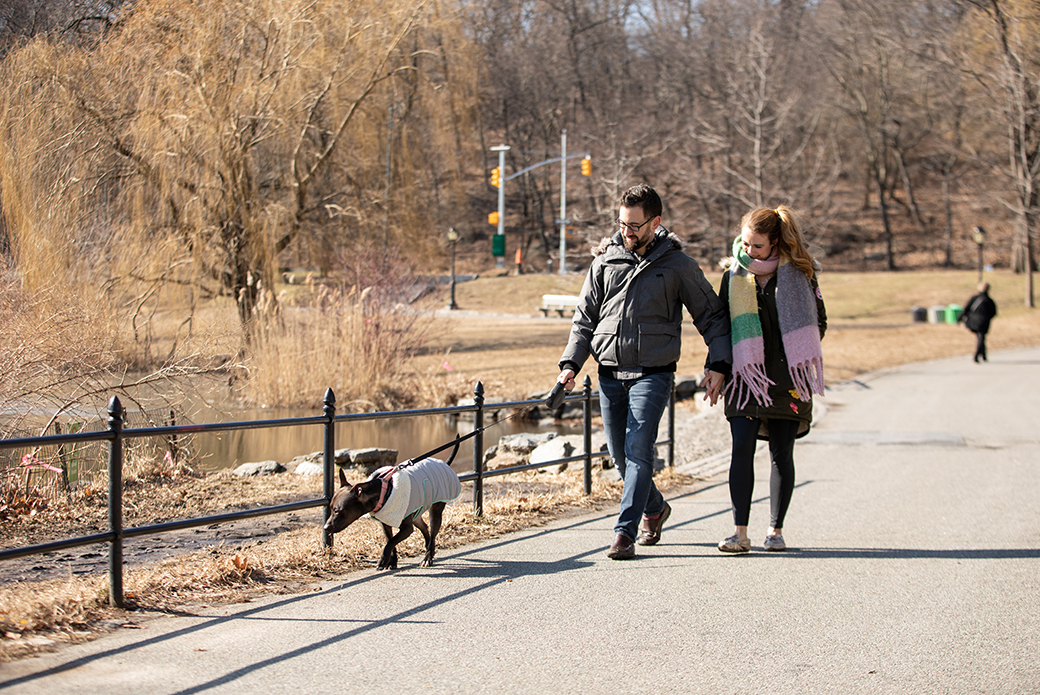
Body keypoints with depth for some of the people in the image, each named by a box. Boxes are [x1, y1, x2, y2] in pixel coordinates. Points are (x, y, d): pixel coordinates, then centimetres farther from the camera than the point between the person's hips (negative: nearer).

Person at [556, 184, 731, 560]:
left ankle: (625, 532, -14)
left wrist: (718, 364, -5)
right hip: (610, 373, 4)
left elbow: (711, 315, 6)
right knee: (619, 454, 8)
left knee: (638, 450, -14)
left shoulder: (677, 264, 0)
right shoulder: (605, 261, 8)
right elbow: (585, 317, 13)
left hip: (652, 373, -4)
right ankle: (655, 508, 33)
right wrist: (571, 363, 1)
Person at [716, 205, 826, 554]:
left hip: (788, 377, -1)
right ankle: (740, 532, -8)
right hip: (746, 374, 1)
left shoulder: (799, 272, 1)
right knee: (742, 449, -9)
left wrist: (801, 355, -2)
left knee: (782, 454, 4)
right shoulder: (734, 274, 6)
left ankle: (775, 530, 14)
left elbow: (818, 321, 10)